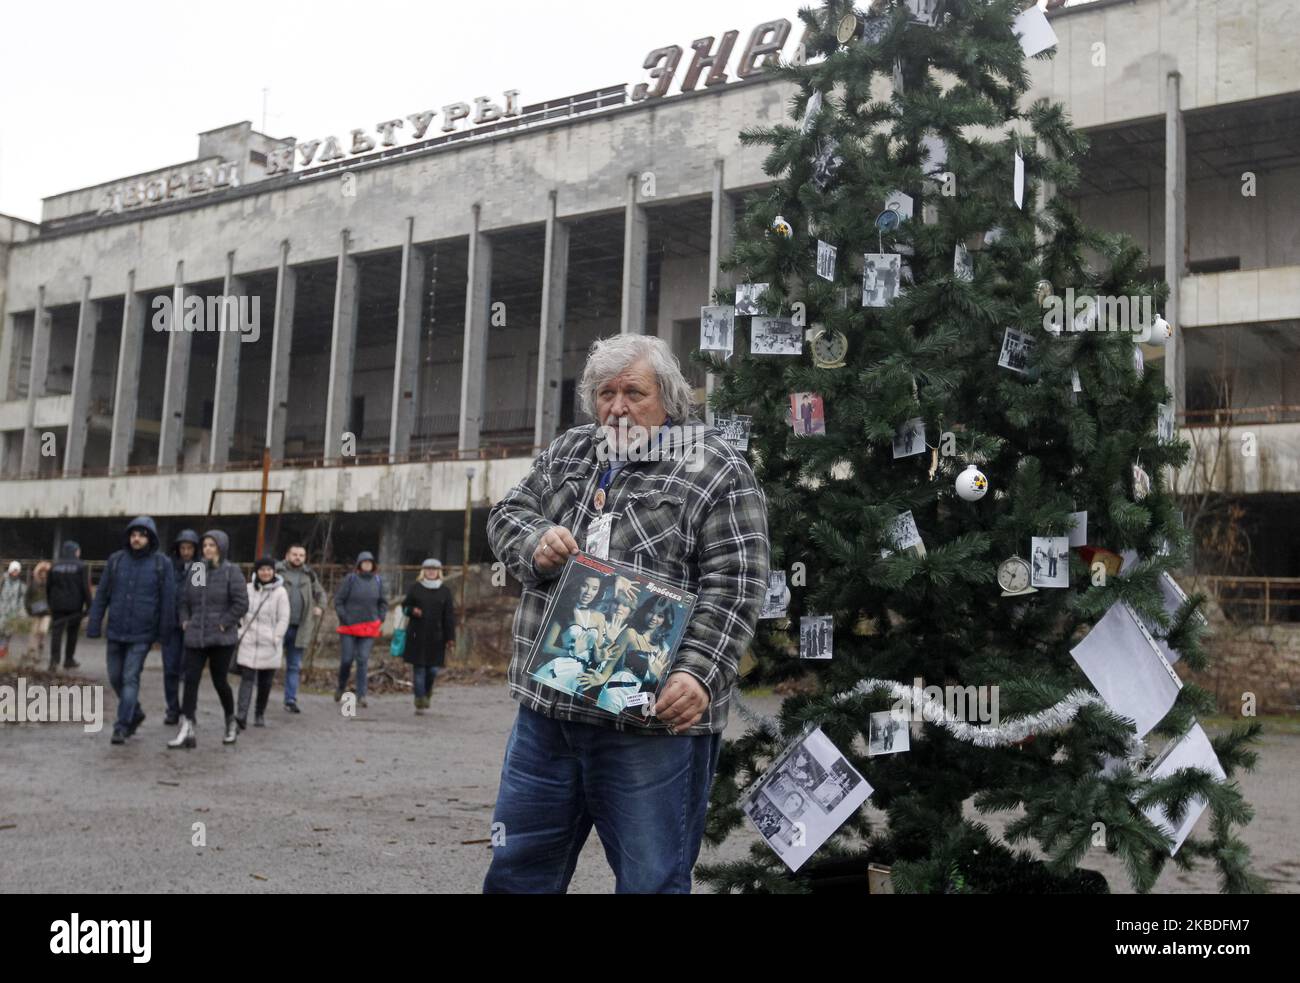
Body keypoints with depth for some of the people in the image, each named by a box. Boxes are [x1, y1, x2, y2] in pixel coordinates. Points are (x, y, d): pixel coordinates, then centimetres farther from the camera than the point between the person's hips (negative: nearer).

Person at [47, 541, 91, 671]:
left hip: (57, 605, 3)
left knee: (56, 632, -2)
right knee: (72, 633, 9)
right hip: (75, 606, -2)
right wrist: (88, 605, -5)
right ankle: (69, 660, 15)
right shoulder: (82, 567, -4)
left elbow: (49, 587, 13)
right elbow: (86, 588, -9)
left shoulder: (54, 567, 8)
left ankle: (54, 660, -15)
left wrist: (50, 605, 21)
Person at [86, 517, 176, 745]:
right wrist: (93, 626, 1)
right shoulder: (115, 560, 3)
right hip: (115, 632, 4)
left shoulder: (160, 564, -4)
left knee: (130, 678, -6)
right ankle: (135, 713, 32)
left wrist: (164, 633, -4)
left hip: (142, 634, -4)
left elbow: (168, 601, -3)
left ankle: (121, 726, 1)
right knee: (115, 677, 12)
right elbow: (101, 595, 5)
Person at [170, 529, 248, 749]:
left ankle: (231, 723, 27)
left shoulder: (231, 571, -6)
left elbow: (241, 603, -11)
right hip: (195, 636, 4)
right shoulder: (196, 571, 9)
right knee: (191, 680, -4)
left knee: (219, 680, 6)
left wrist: (223, 623, -13)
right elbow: (184, 599, 18)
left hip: (221, 638, -4)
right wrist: (185, 620, 5)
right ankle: (187, 730, -4)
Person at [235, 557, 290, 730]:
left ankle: (260, 714, 19)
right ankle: (242, 714, -17)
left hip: (269, 644, -1)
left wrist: (276, 638, -11)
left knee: (265, 681, 6)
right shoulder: (248, 589, 6)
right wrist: (240, 632, 4)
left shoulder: (280, 592, -2)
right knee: (247, 677, -9)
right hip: (249, 641, 1)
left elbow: (283, 619, -3)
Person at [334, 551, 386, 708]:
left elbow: (383, 603, 16)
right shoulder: (350, 579, -5)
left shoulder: (378, 581, 5)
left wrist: (379, 620, 4)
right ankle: (341, 687, 27)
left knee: (363, 661, -5)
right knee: (346, 660, 0)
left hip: (369, 629, 2)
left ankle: (361, 696, -4)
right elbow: (338, 600, -2)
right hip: (349, 627, -2)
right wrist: (344, 618, -9)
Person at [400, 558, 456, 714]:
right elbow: (404, 606, 10)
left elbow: (449, 617, 3)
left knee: (433, 669, -1)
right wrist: (412, 611, -13)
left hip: (436, 637, 1)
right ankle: (420, 702, 4)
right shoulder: (415, 588, 4)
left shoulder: (445, 592, 5)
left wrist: (450, 638, -3)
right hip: (417, 635, -1)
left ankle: (426, 694, 27)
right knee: (419, 668, -1)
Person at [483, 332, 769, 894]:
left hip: (654, 719, -5)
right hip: (546, 706, 6)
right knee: (518, 870, 17)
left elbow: (733, 588, -11)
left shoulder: (717, 469, -5)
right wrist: (537, 542, -6)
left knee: (651, 878, 6)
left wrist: (697, 673, -22)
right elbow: (506, 515, 16)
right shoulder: (567, 451, 14)